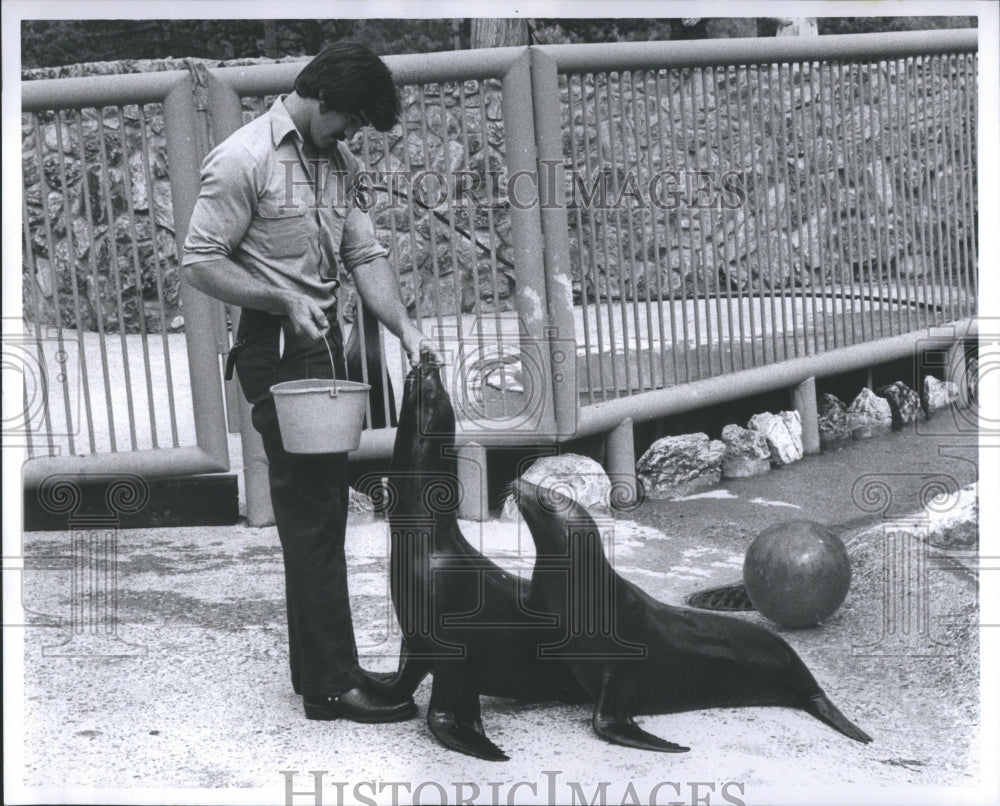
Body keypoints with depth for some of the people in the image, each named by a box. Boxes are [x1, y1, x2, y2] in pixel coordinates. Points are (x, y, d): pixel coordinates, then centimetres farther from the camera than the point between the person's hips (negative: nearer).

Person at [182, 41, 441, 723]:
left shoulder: (339, 162, 12)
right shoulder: (242, 160, -11)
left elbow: (365, 253, 8)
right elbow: (201, 262, -12)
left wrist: (406, 327, -6)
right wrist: (284, 300, -21)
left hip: (326, 343, 8)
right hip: (275, 349, -8)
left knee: (323, 507, 12)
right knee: (311, 512, -7)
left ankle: (317, 667, 23)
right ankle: (333, 682, -1)